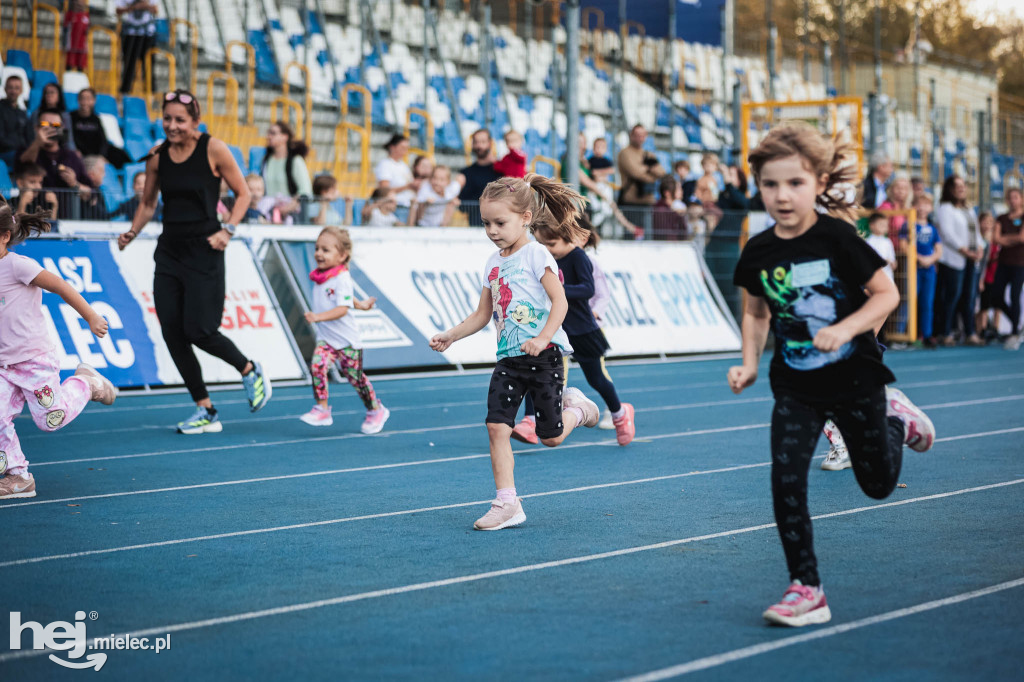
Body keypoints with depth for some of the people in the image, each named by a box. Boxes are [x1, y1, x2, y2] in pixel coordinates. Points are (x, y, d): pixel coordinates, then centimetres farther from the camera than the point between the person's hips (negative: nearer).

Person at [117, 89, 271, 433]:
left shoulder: (213, 149, -7)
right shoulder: (157, 155, 5)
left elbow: (242, 193, 1)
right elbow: (148, 203, 17)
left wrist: (227, 230, -11)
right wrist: (132, 233, 1)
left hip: (203, 251, -5)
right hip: (169, 250, 5)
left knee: (198, 330, -11)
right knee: (172, 333, 0)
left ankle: (250, 371, 18)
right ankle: (206, 412, 11)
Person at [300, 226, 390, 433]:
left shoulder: (342, 278, -19)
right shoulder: (319, 277, 5)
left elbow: (342, 309, -29)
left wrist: (318, 317, -39)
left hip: (346, 339, -6)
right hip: (325, 338, 6)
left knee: (356, 377, 5)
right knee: (317, 365, -19)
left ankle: (376, 411, 25)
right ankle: (321, 410, -16)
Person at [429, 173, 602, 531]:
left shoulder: (535, 254, -9)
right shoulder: (493, 264, 11)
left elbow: (560, 301, -15)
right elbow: (482, 314, 18)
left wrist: (542, 338, -29)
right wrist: (450, 336, 6)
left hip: (542, 356, -6)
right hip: (508, 359, 6)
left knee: (551, 437, -1)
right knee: (497, 427, -8)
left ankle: (575, 408, 32)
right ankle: (507, 504, -4)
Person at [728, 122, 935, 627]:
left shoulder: (836, 238, -18)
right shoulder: (758, 252, -6)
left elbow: (886, 294, -12)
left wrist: (846, 328, -26)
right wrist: (749, 363, -2)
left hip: (854, 378, -2)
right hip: (796, 387, 2)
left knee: (879, 484, 13)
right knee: (786, 482, -13)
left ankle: (896, 418, 44)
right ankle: (806, 590, -3)